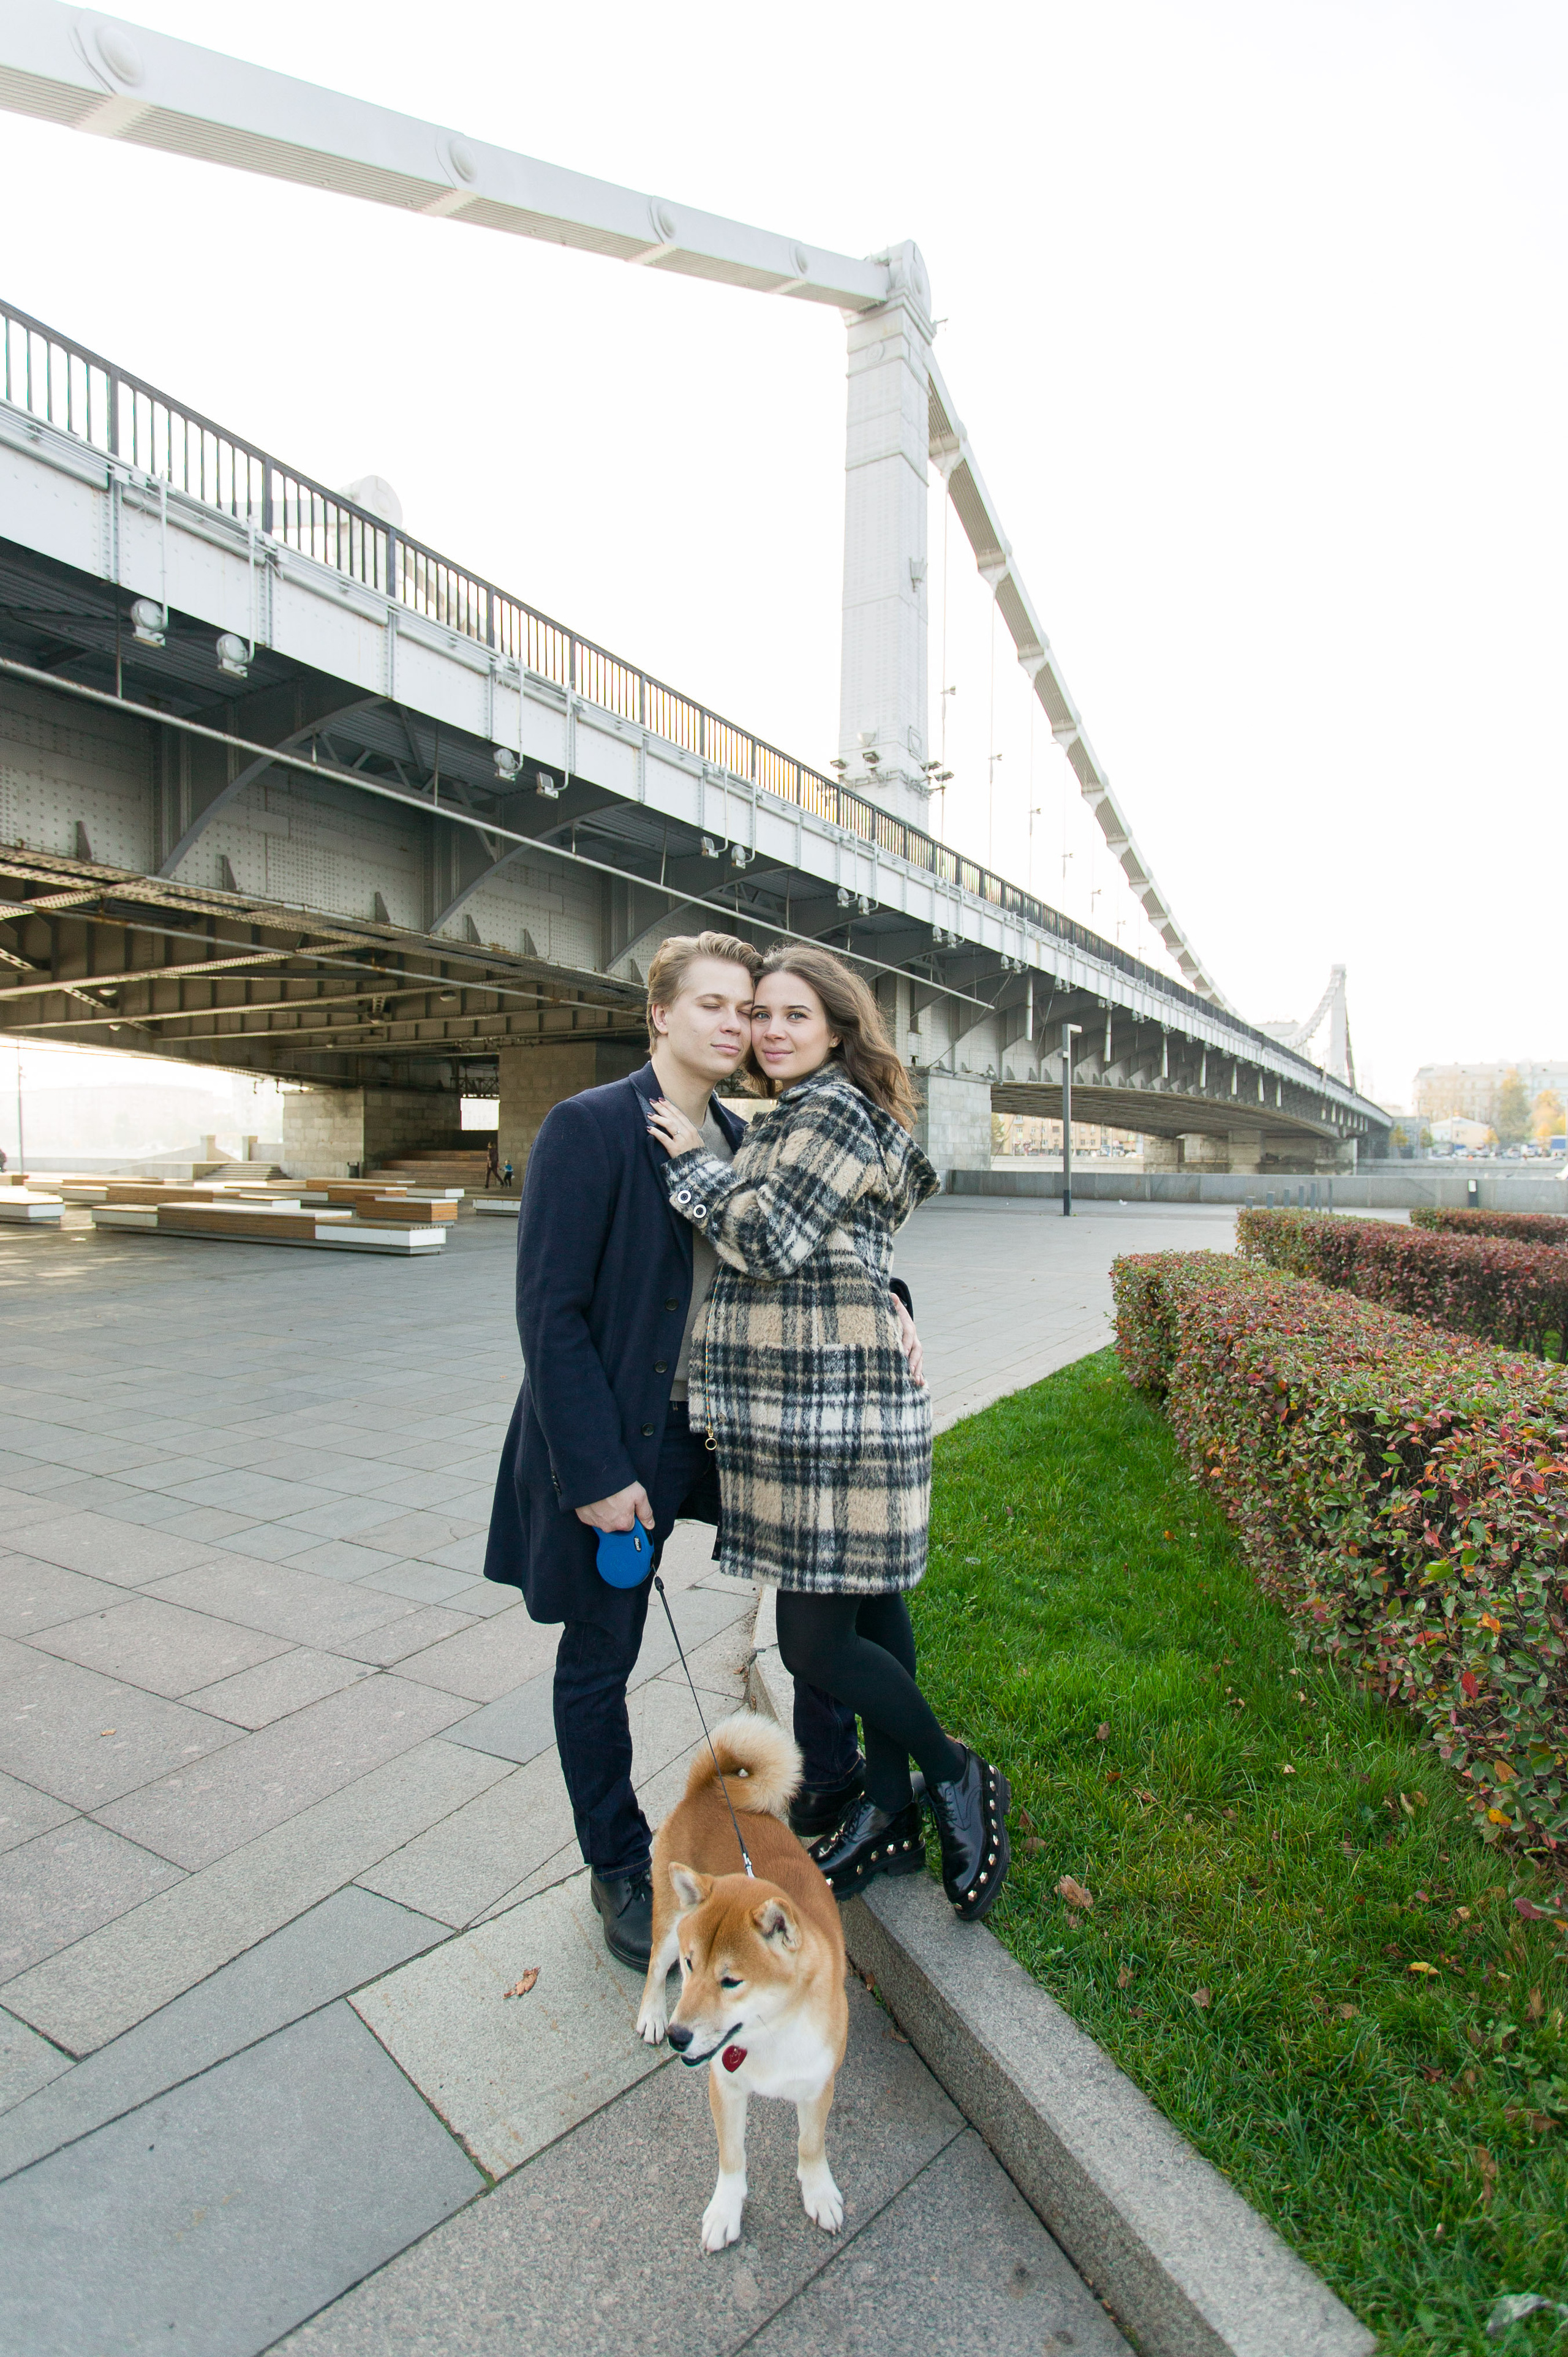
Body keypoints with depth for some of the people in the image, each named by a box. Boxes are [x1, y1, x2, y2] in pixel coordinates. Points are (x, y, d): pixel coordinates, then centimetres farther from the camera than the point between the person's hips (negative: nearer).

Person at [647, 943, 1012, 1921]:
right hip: (811, 1412, 10)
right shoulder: (792, 1118, 18)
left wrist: (693, 1160, -8)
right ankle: (890, 1816, 32)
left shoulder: (834, 1115, -13)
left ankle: (957, 1776, 19)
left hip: (836, 1413, -10)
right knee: (869, 1612, 17)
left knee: (816, 1640, -4)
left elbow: (770, 1241, -18)